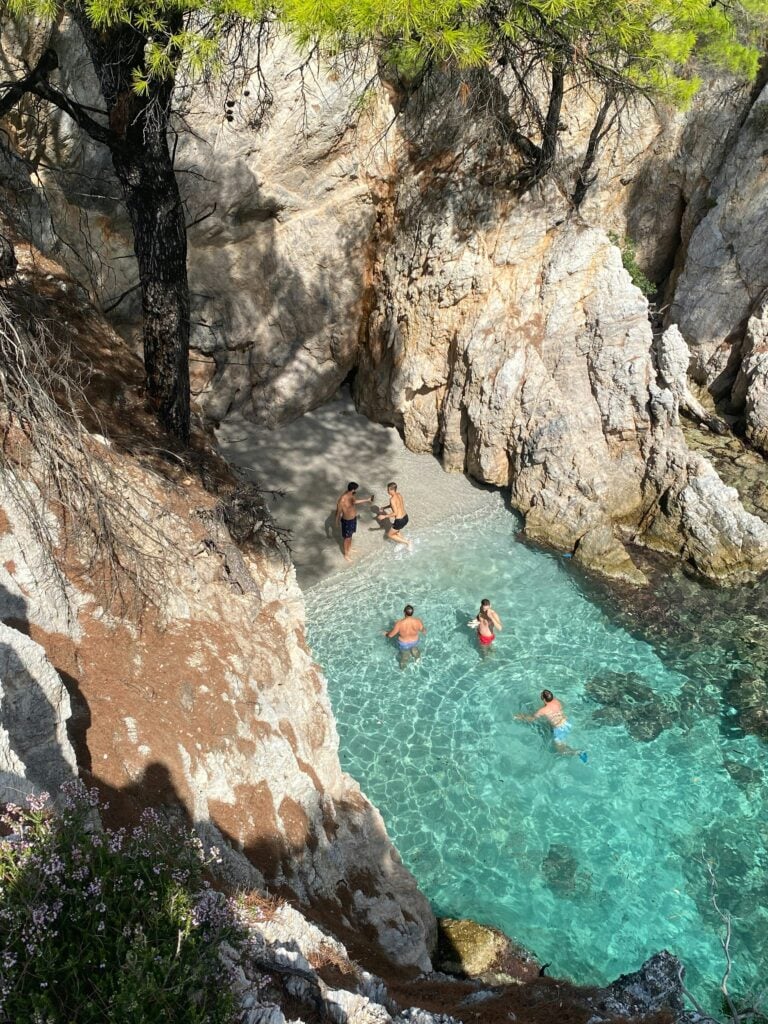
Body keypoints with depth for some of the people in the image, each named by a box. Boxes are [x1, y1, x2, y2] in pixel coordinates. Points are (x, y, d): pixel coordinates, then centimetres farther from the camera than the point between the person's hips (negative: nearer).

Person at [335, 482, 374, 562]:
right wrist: (337, 522, -8)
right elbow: (338, 511, -21)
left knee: (350, 535, 29)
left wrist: (367, 500, 15)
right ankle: (346, 555, 36)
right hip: (347, 521, -7)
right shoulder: (342, 500, -35)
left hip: (353, 518, 7)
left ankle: (349, 549, 53)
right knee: (346, 538, 15)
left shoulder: (351, 494, -11)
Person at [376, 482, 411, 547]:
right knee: (396, 531, 33)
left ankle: (407, 542, 12)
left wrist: (384, 516, -18)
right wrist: (385, 507, 20)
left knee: (389, 535, 15)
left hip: (399, 521, -8)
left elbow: (395, 513, -25)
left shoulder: (392, 499, -23)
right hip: (405, 518, 8)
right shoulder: (399, 494, 2)